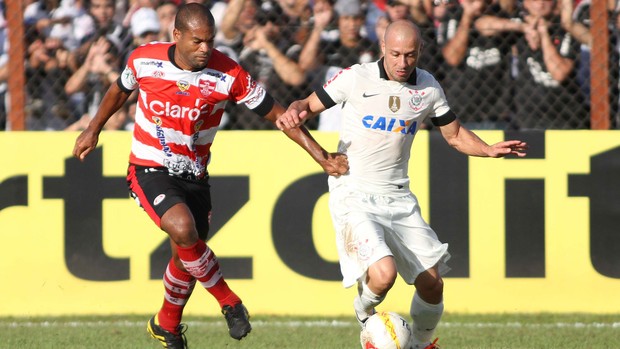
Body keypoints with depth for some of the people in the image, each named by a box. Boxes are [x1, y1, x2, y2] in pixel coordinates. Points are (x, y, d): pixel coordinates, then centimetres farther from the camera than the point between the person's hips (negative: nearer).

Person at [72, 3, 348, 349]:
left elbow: (277, 114, -8)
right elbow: (121, 90, 12)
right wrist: (94, 129, 22)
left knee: (187, 257, 8)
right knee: (182, 227, -29)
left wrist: (321, 156, -13)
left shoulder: (229, 75, -15)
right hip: (150, 170, -2)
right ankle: (229, 303, -10)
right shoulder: (144, 60, -12)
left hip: (194, 177, 2)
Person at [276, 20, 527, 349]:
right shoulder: (356, 78, -8)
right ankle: (364, 315, 9)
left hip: (398, 196, 5)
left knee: (431, 283, 0)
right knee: (384, 273, -26)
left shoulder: (428, 88, 3)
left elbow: (455, 134, 15)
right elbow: (309, 104, 0)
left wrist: (489, 149, -3)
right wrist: (294, 112, -24)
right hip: (354, 195, -5)